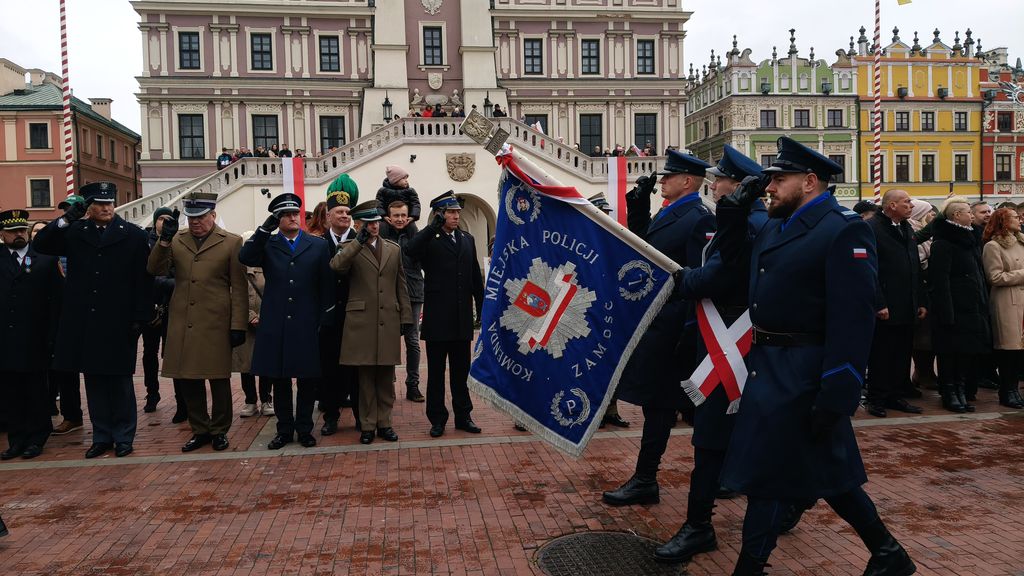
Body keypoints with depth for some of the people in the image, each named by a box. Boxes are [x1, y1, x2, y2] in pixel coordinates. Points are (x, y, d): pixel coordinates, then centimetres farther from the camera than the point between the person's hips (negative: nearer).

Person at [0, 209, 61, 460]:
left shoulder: (45, 259, 1)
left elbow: (56, 299, -2)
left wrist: (52, 335, -6)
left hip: (34, 339, -2)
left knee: (36, 391, 6)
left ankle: (36, 439, 17)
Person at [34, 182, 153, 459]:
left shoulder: (133, 234, 0)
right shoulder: (75, 232, 8)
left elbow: (144, 279, -3)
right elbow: (41, 245, -1)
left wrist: (140, 317, -8)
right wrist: (67, 218, -11)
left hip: (119, 322, -3)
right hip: (85, 322, 3)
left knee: (120, 380, 6)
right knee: (94, 381, 10)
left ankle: (123, 436, 17)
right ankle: (102, 436, 21)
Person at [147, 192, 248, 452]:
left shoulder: (231, 242, 1)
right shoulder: (176, 241, 11)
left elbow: (239, 289, -1)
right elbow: (155, 270, 1)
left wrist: (238, 326, -6)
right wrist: (164, 240, -12)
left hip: (216, 324, -3)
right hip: (182, 324, 3)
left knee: (219, 380, 5)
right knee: (187, 379, 8)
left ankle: (219, 431, 22)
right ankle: (200, 430, 24)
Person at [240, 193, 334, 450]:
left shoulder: (318, 245, 5)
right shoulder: (267, 244, 7)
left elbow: (327, 285, 3)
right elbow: (245, 258, -14)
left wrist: (324, 320, -2)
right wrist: (265, 228, -18)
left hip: (307, 325, 0)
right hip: (275, 325, 1)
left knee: (307, 380, 6)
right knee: (279, 380, 9)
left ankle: (305, 429, 21)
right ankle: (284, 429, 23)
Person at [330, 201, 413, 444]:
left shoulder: (394, 249, 14)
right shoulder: (350, 248, 5)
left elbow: (401, 286, 14)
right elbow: (336, 266, -18)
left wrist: (405, 317, 9)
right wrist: (359, 240, -22)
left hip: (389, 321, 3)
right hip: (362, 321, -2)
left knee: (386, 376, 7)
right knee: (366, 376, 3)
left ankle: (384, 422, 18)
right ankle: (368, 425, 13)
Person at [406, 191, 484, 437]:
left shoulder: (467, 239, 12)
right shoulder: (429, 240, -4)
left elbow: (476, 276, 13)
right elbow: (411, 250, -28)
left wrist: (482, 309, 11)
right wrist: (435, 225, -24)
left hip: (462, 318, 4)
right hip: (437, 318, -4)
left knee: (461, 371, 13)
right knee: (436, 371, 6)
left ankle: (463, 416, 23)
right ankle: (437, 419, 17)